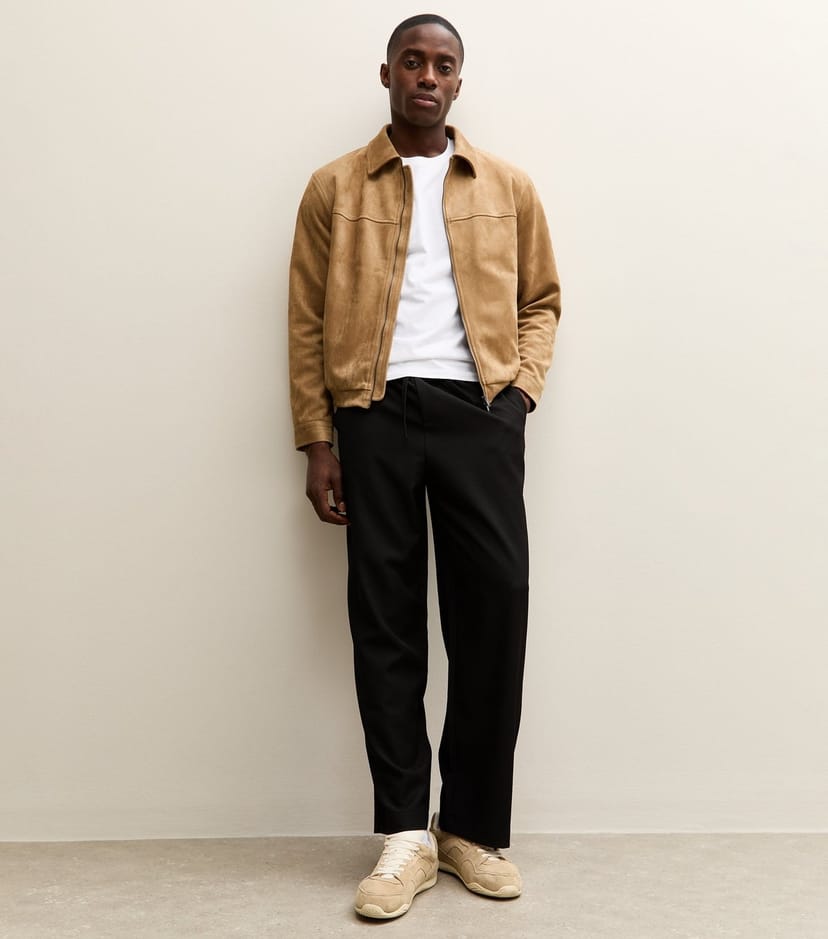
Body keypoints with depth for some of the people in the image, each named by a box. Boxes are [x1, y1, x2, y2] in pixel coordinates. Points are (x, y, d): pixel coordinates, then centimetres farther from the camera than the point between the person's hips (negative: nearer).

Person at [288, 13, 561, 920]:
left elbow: (540, 300, 17)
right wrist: (317, 442, 0)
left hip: (478, 408, 1)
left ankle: (473, 827, 11)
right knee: (385, 616, 0)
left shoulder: (508, 187, 14)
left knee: (495, 604, -4)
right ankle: (406, 832, 9)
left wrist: (523, 385, -1)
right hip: (376, 409, 0)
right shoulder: (335, 187, 10)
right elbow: (308, 321, 7)